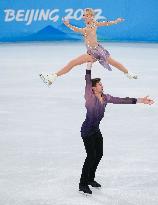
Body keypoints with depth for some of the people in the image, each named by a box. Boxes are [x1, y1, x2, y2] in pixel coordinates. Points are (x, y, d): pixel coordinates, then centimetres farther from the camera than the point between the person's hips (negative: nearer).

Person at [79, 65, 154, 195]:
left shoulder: (106, 98, 4)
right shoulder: (89, 97, -15)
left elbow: (122, 100, 7)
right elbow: (88, 81, -23)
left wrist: (140, 100, 6)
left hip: (96, 130, 8)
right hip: (87, 131, -8)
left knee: (99, 154, 12)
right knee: (91, 156, -12)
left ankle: (90, 179, 29)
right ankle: (83, 184, -6)